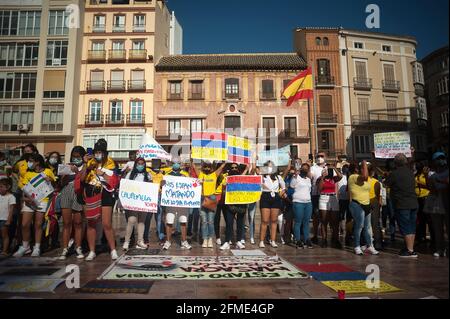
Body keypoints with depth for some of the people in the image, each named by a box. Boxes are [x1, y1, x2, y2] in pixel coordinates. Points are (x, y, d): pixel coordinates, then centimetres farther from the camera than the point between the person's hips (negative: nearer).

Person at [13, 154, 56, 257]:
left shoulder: (47, 171, 7)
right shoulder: (28, 173, 14)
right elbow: (23, 186, 7)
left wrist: (50, 180, -10)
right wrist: (25, 196, -10)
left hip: (42, 200, -3)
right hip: (29, 200, 3)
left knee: (38, 225, 1)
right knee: (24, 225, -1)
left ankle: (37, 248, 10)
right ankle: (25, 247, 16)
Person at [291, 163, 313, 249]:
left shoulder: (308, 179, 20)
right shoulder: (297, 176, 0)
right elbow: (292, 185, -18)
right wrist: (295, 176, -26)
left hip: (308, 203, 6)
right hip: (298, 202, -6)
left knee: (306, 222, 6)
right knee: (298, 222, -3)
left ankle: (306, 240, 10)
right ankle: (298, 241, 0)